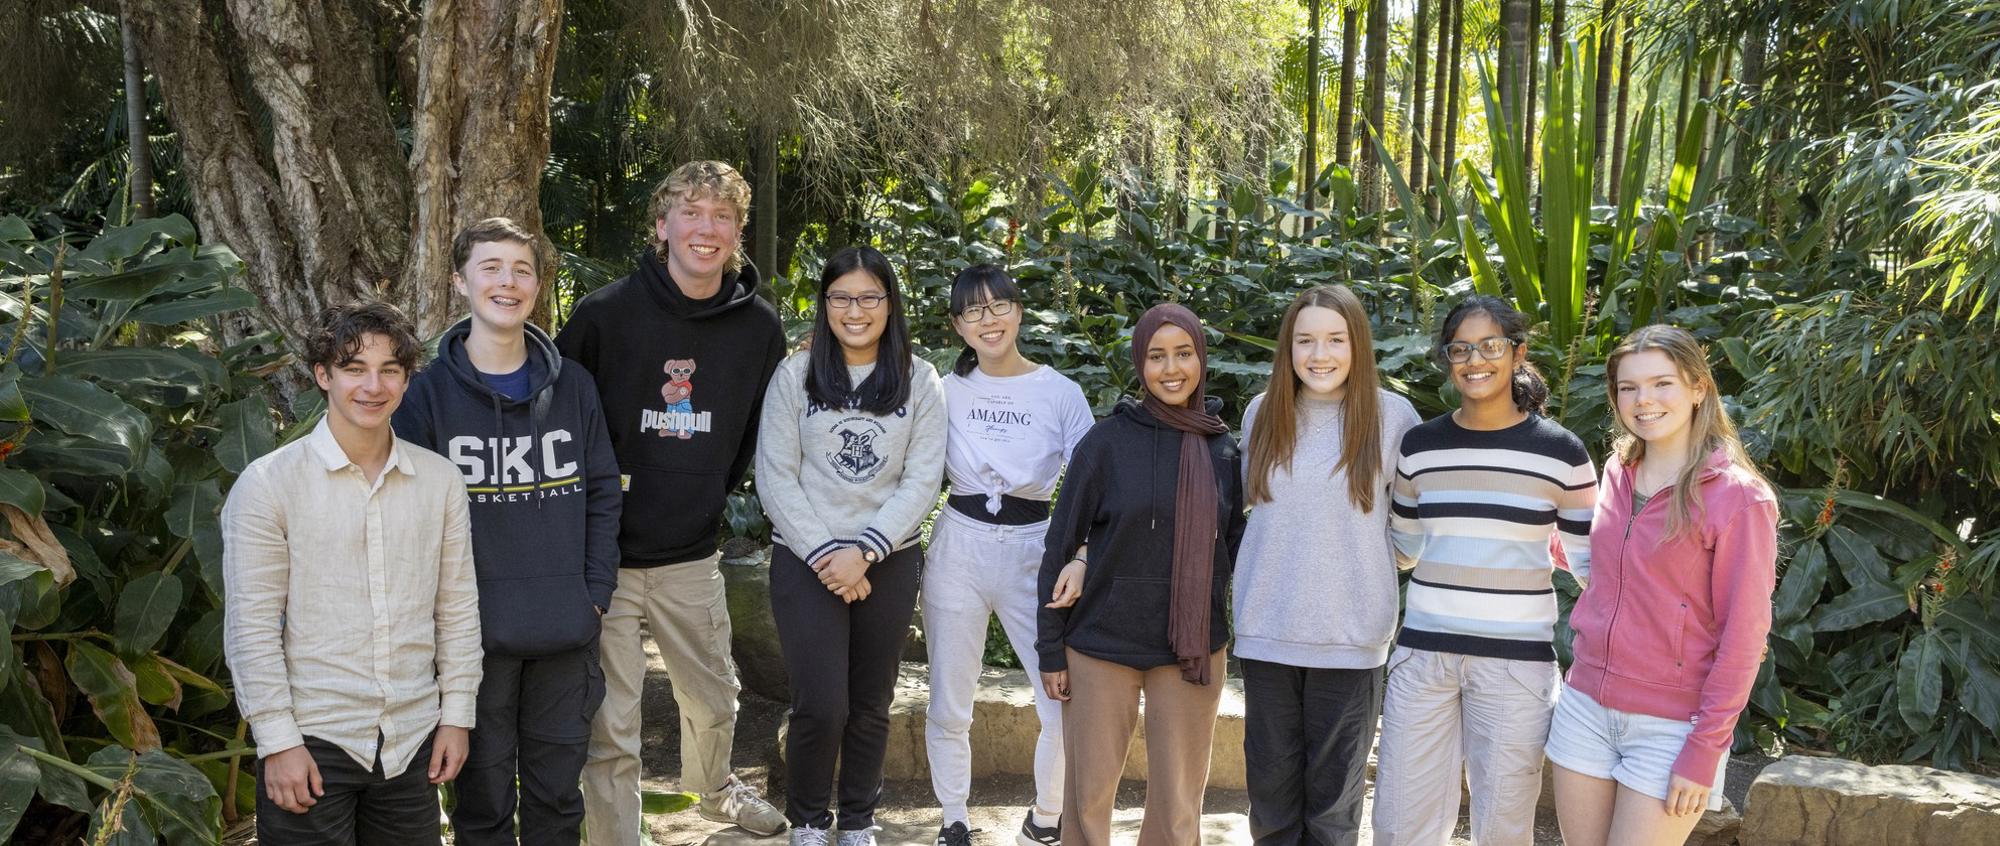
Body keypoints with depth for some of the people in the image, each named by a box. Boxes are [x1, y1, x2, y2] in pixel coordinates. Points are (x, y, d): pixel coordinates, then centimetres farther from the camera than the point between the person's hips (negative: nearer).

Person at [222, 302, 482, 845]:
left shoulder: (440, 480, 5)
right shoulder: (268, 483, -6)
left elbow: (458, 608, 8)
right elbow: (251, 626, -7)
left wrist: (457, 715, 6)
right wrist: (277, 740, -10)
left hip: (412, 740, 3)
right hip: (311, 740, -3)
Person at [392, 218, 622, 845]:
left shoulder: (572, 385, 6)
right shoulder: (428, 393, -2)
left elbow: (602, 494, 8)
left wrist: (597, 593, 0)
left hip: (567, 632, 2)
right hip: (476, 631, -2)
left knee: (557, 794, 14)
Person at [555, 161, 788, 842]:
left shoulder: (759, 327, -1)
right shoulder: (605, 313, -12)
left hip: (693, 557, 4)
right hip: (606, 556, -4)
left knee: (714, 700, 23)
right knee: (610, 731, 0)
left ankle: (714, 790, 51)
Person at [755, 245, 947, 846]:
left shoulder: (920, 382, 2)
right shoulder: (795, 375, -1)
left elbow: (922, 482, -4)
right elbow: (776, 479, -4)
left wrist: (864, 552, -14)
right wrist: (825, 555, -12)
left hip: (890, 562, 2)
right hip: (806, 560, -1)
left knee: (871, 704, 10)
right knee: (820, 706, -6)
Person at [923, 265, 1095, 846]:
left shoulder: (1061, 393, -2)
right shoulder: (947, 389, 3)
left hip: (1034, 552, -1)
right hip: (958, 548, 1)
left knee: (1068, 708, -3)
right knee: (949, 708, 8)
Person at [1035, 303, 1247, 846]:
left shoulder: (1223, 448, 4)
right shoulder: (1107, 441, -5)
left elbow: (1232, 542, 12)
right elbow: (1060, 546, -2)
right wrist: (1050, 649, -3)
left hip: (1192, 652, 2)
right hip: (1101, 645, -2)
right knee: (1088, 798, 6)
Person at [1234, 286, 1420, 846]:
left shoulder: (1393, 417, -4)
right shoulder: (1262, 414, 4)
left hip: (1350, 636, -2)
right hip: (1267, 631, 2)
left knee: (1334, 799, 8)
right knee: (1271, 788, 11)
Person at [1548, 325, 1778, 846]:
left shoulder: (1737, 496, -12)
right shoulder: (1617, 472, 5)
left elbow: (1743, 633, -12)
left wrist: (1704, 751, -14)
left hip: (1670, 726, -5)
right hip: (1585, 706, 5)